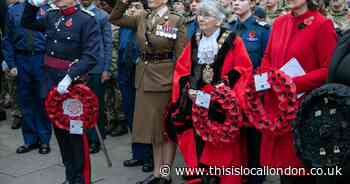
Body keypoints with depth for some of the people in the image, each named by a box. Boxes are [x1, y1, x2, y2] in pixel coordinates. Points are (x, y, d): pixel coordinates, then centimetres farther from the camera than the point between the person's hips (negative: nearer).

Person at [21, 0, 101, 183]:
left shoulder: (87, 19, -11)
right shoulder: (52, 15, 8)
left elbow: (91, 56, -19)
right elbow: (27, 23, 22)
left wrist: (70, 77, -26)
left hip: (72, 83, -7)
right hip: (51, 81, 7)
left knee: (76, 132, 2)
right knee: (59, 130, 15)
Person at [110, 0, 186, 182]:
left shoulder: (176, 20, -8)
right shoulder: (142, 18, 8)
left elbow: (181, 57, -9)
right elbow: (115, 18, 12)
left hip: (165, 79, -6)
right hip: (144, 78, 6)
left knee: (167, 128, 4)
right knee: (153, 127, 13)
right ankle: (157, 171, 23)